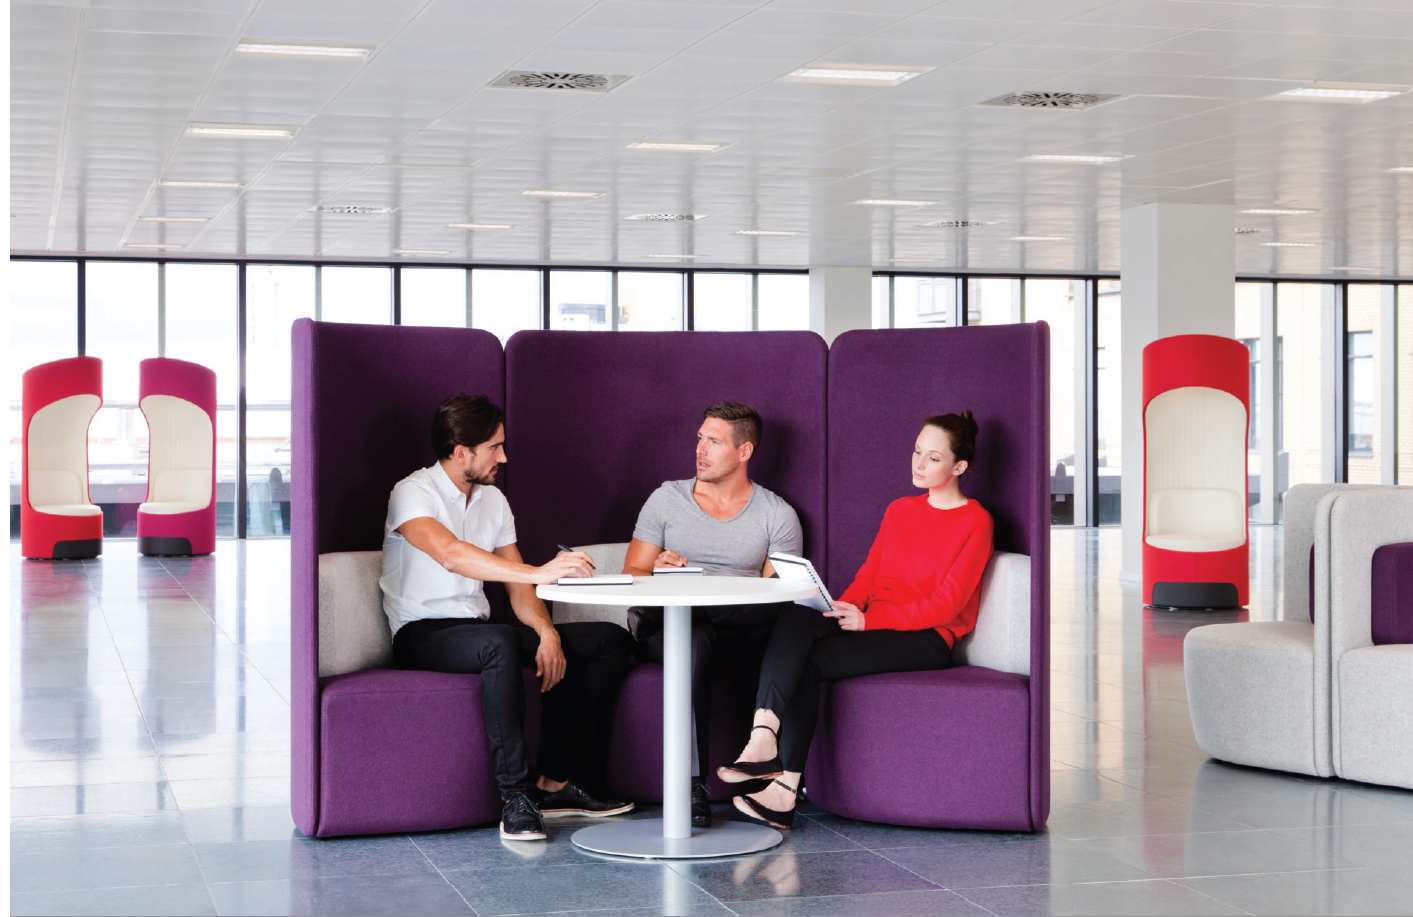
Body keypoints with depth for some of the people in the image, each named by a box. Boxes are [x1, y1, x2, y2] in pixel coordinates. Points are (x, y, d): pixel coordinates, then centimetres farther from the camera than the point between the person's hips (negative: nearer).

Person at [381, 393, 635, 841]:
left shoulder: (493, 500, 13)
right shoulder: (413, 494, -12)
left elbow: (517, 587, 10)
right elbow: (452, 555, -32)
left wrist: (547, 632, -12)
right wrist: (538, 573, -44)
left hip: (478, 628, 8)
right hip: (423, 635, -8)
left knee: (611, 641, -5)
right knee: (500, 643, -41)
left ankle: (559, 782, -11)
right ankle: (516, 797, -36)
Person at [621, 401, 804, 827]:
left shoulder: (778, 516, 10)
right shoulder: (667, 499, 15)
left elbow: (779, 596, 1)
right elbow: (630, 578, 11)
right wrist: (659, 573, -14)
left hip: (745, 633, 0)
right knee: (692, 640, -38)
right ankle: (691, 786, -37)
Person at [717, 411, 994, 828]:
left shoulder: (975, 521, -2)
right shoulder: (900, 510, 22)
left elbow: (946, 604, -10)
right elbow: (869, 574, 17)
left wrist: (868, 620, -17)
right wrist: (842, 609, -7)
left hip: (926, 639, -6)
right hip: (872, 625, 6)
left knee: (807, 661, -26)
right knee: (795, 618, -27)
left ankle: (784, 787, -28)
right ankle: (763, 738, -42)